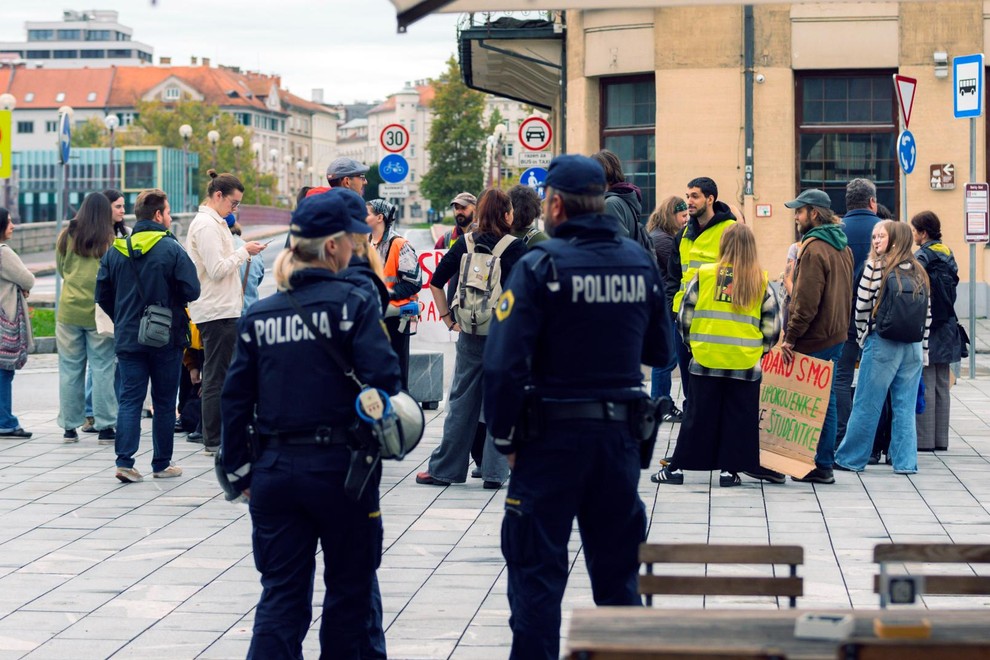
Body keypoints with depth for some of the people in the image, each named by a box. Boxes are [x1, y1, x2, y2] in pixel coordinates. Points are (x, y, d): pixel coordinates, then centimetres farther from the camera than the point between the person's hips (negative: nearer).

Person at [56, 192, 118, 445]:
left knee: (70, 369, 8)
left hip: (69, 311, 2)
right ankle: (105, 427, 4)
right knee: (102, 369, 3)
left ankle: (69, 427, 13)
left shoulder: (66, 237, 2)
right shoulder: (110, 240, -7)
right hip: (99, 312, -2)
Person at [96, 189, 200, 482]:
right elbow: (192, 291, -13)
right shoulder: (171, 249, -11)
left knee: (130, 399, 4)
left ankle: (124, 461, -7)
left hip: (128, 338, 3)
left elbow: (102, 295, 5)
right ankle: (162, 464, 14)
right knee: (164, 402, 8)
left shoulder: (115, 251, 3)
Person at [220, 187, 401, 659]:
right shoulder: (352, 303, -9)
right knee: (351, 591, 12)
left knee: (281, 597, 8)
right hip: (340, 466, -4)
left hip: (275, 471, 4)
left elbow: (236, 400, 5)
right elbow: (382, 378, -17)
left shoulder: (258, 315, 5)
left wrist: (242, 473, 12)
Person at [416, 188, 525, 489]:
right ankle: (494, 472, 7)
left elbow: (436, 282, 4)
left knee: (461, 402, 10)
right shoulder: (516, 248, -7)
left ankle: (444, 469, 14)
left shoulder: (465, 245, 2)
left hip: (470, 335, 3)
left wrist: (448, 319, 9)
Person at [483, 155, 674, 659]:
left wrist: (505, 438, -8)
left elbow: (504, 363, -18)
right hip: (621, 436, 5)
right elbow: (660, 352, 13)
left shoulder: (539, 266, -13)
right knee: (617, 570, 16)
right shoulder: (641, 263, 3)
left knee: (537, 571, 3)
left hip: (553, 436, -5)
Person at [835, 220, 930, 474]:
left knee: (866, 405, 3)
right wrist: (922, 348, 14)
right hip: (914, 346, 5)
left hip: (882, 344, -4)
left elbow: (862, 305, -6)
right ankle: (905, 462, 7)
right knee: (905, 407, 8)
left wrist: (863, 336, 9)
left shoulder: (876, 266, -7)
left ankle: (850, 458, 10)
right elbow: (927, 314, 9)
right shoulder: (919, 272, 8)